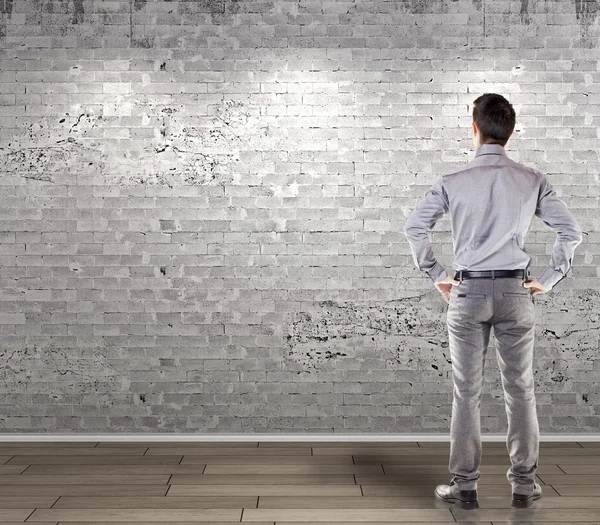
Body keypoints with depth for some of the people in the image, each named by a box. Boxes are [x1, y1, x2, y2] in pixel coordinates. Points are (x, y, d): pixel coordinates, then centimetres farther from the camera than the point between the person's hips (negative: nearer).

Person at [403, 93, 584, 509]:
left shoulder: (453, 182, -4)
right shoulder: (533, 181, 0)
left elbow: (414, 228, -8)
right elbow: (572, 232, -3)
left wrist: (437, 276, 0)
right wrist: (548, 280, 4)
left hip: (467, 292, -1)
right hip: (515, 293, 1)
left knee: (467, 393, 5)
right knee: (520, 391, 10)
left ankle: (465, 485, 11)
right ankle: (524, 483, 17)